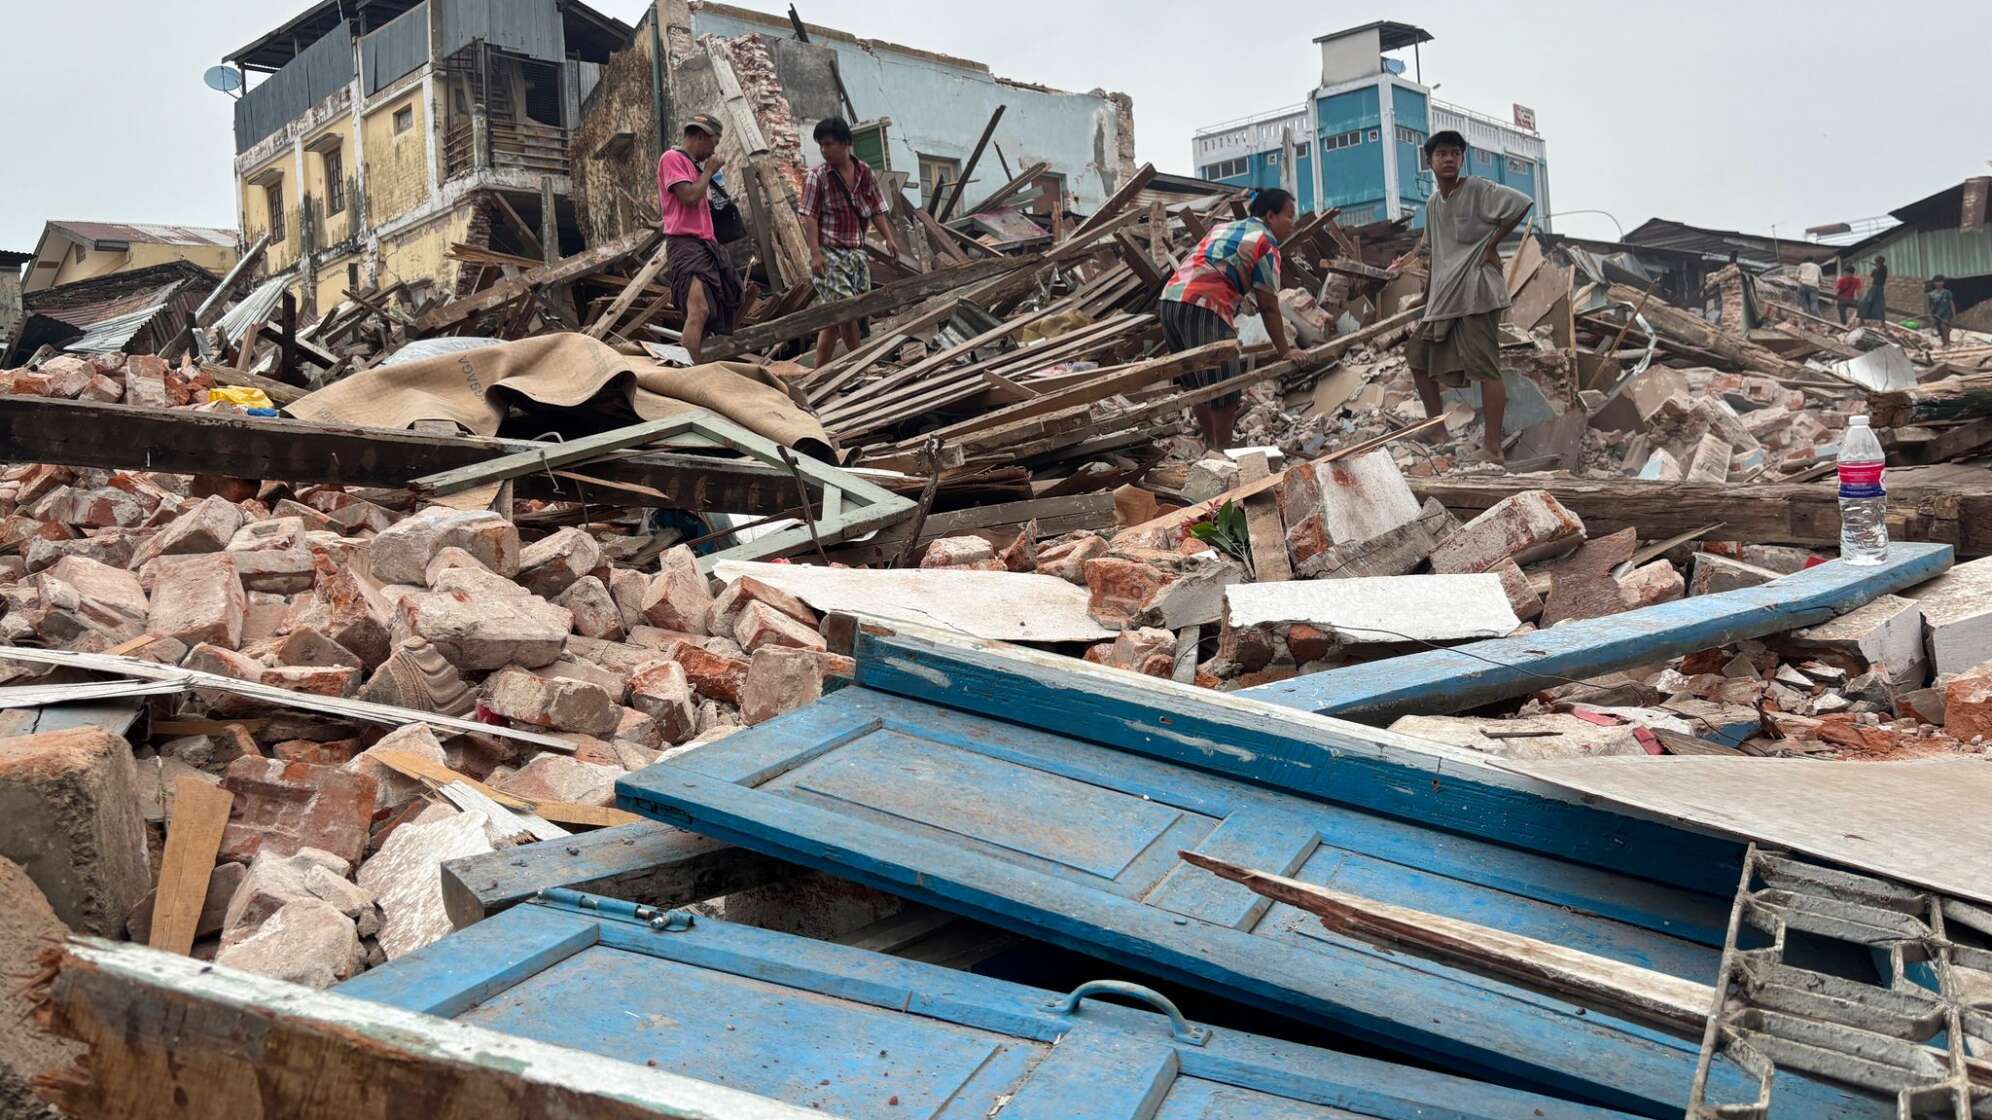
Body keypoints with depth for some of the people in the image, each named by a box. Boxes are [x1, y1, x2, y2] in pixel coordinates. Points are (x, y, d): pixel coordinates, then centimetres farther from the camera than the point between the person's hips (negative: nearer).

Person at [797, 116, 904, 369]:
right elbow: (809, 217, -9)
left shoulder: (865, 173, 7)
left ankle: (819, 371, 18)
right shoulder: (818, 176, -5)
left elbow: (876, 211, 14)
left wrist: (889, 238, 1)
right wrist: (815, 253, -19)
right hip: (829, 253, -4)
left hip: (856, 252, 5)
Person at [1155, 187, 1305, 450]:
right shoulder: (1266, 243, 3)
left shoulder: (1224, 228, 28)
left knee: (1197, 383, 19)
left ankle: (1210, 444, 29)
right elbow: (1268, 306, 1)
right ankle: (1222, 450, 9)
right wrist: (1284, 350, 9)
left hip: (1169, 300, 9)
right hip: (1202, 308, -9)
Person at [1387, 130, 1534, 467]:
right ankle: (1437, 431, 22)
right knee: (1418, 355, 12)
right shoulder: (1432, 202, 16)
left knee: (1484, 367, -14)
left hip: (1475, 291, -9)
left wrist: (1492, 244, -14)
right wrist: (1408, 258, 24)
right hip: (1443, 295, 9)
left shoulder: (1478, 190, -7)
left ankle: (1494, 451, -16)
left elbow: (1522, 203, -18)